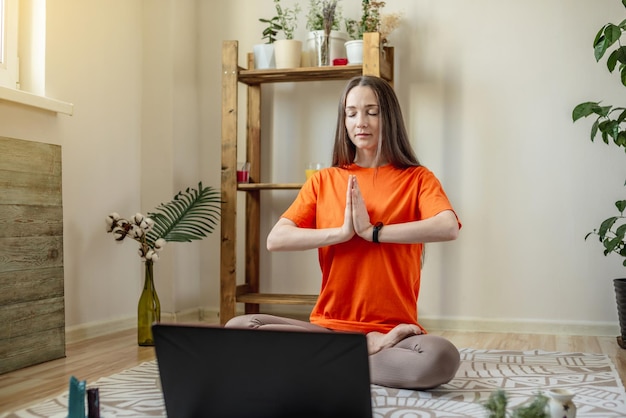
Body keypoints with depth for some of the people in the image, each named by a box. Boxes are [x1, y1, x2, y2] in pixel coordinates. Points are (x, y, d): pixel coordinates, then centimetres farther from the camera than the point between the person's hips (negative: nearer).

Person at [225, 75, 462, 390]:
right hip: (328, 326, 3)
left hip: (392, 329, -2)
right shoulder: (323, 181, 10)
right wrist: (341, 232, -15)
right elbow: (276, 239, -4)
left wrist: (372, 231, -18)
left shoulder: (416, 178, 4)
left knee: (442, 358, -35)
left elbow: (448, 228, -18)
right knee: (237, 328, -21)